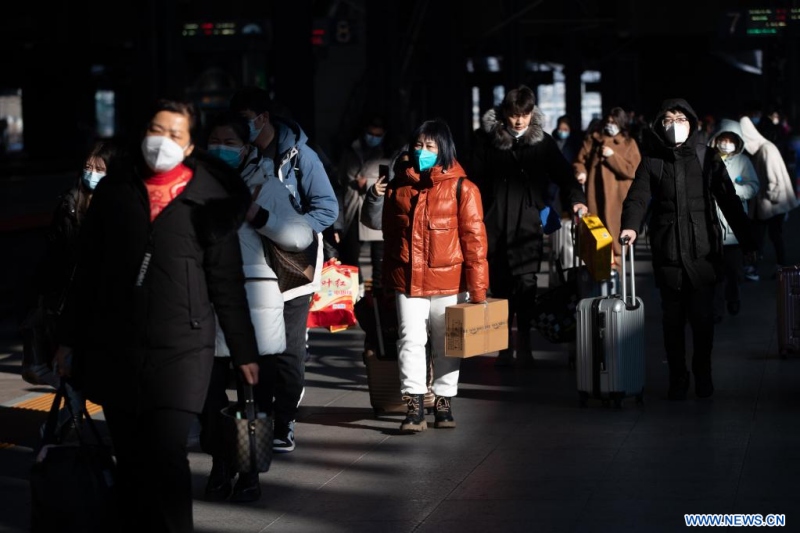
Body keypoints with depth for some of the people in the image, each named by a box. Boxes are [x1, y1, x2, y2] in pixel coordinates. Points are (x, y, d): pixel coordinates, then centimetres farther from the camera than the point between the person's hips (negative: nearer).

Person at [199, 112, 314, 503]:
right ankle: (219, 465, 16)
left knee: (255, 393, 1)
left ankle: (250, 471, 12)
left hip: (255, 299, -2)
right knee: (208, 390, 1)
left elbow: (301, 236, -3)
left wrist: (258, 216, -13)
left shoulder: (266, 186, 6)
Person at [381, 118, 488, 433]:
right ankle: (414, 408, -7)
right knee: (410, 340, -7)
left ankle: (444, 404, 20)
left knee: (446, 345, 9)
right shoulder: (398, 186, 7)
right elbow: (389, 234, 15)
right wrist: (388, 279, 15)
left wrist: (477, 288, -8)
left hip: (449, 280, -2)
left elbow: (474, 238, -5)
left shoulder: (462, 188, -4)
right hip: (408, 281, 2)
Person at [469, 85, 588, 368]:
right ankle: (505, 347, 17)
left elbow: (563, 173, 4)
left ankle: (524, 344, -5)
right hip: (495, 225, 1)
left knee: (525, 282, -13)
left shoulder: (542, 141, 6)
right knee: (500, 286, 6)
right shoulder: (487, 138, 3)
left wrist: (575, 199, -15)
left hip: (528, 225, -1)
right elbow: (476, 181, 4)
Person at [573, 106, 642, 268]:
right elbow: (580, 161, 10)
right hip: (595, 193, 2)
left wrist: (612, 156, -12)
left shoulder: (629, 144, 4)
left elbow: (632, 170, -7)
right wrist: (581, 173, -12)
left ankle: (614, 260, 2)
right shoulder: (593, 139, 10)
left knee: (614, 229, -4)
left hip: (617, 196, -2)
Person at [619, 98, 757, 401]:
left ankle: (703, 376, 17)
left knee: (703, 318, 1)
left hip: (703, 252, -1)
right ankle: (677, 379, 14)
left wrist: (747, 242, -4)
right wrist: (631, 226, -26)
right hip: (667, 254, 1)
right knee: (673, 320, 4)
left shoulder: (708, 159, 5)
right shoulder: (651, 162, 6)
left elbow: (729, 202, 2)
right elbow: (638, 197, -6)